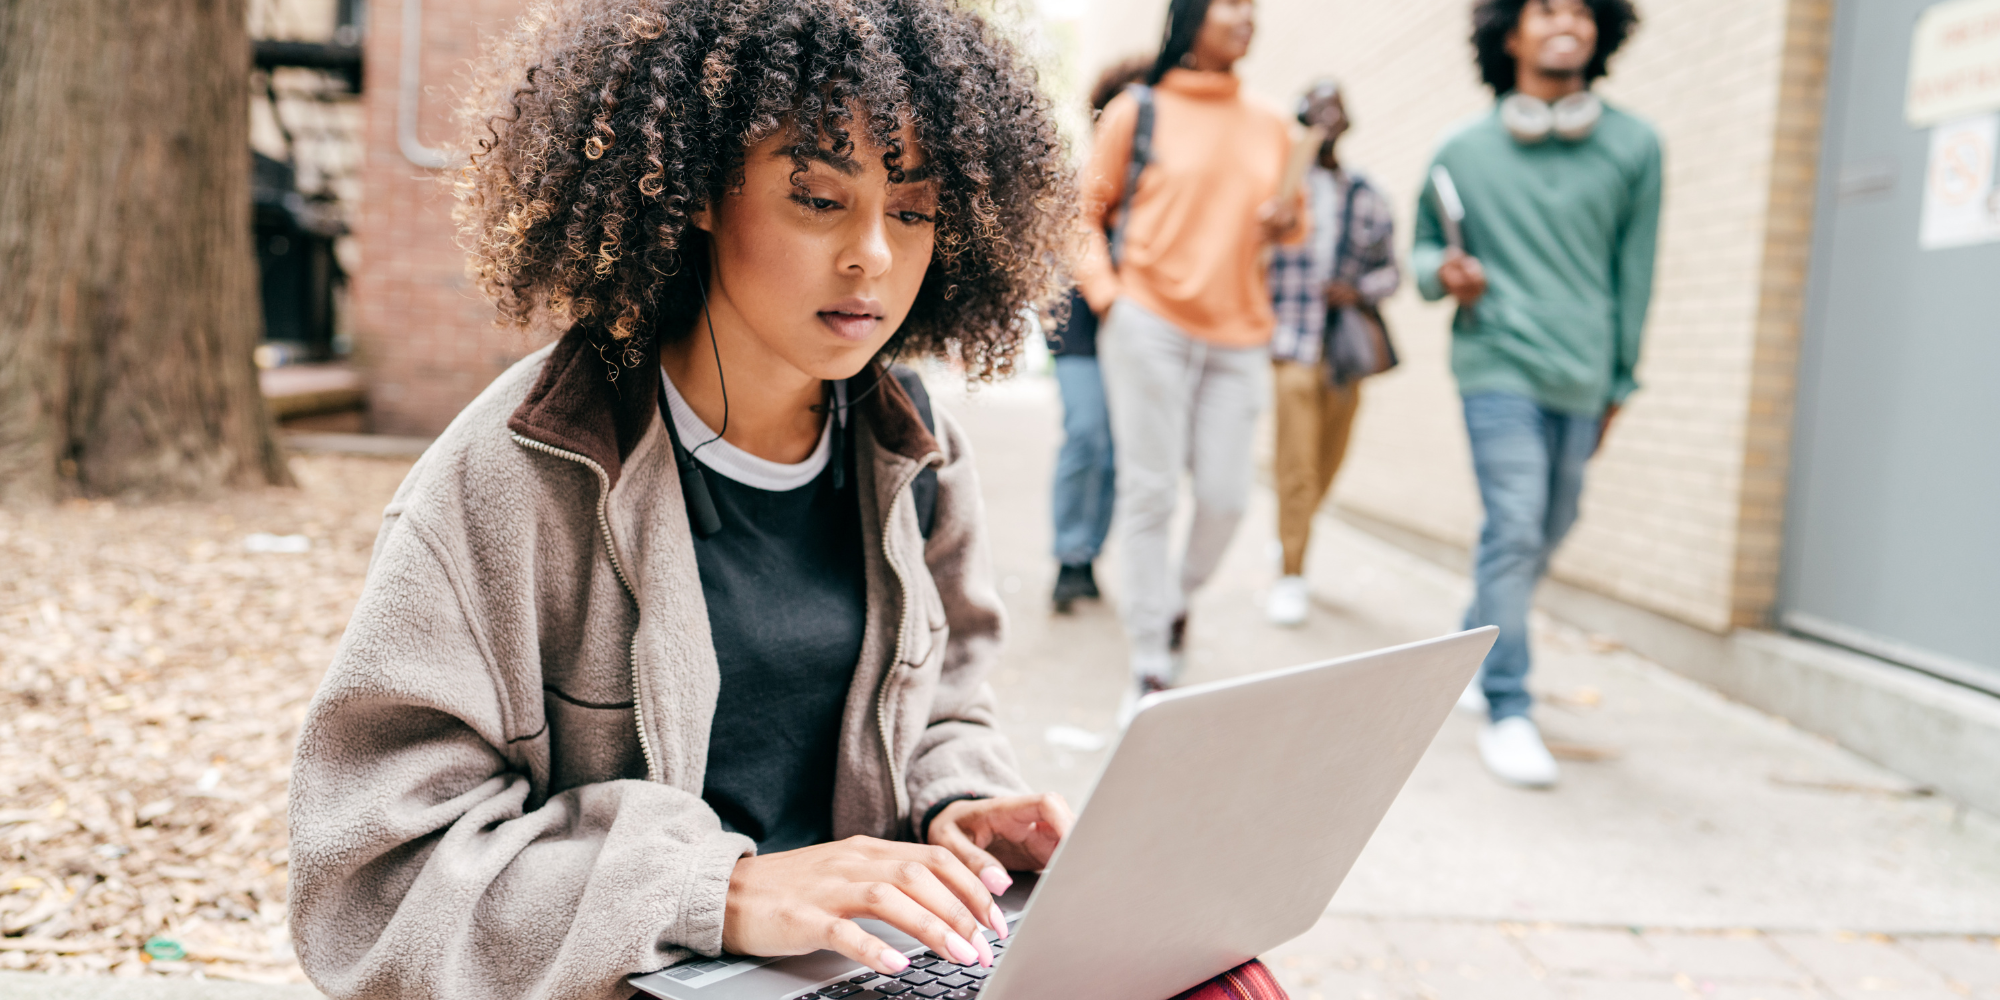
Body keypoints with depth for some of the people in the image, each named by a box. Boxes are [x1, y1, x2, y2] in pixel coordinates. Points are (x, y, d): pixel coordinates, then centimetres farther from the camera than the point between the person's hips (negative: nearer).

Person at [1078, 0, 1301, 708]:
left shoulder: (1271, 130, 13)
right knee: (1150, 494, -1)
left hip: (1238, 336, 4)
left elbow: (1286, 220, 23)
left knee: (1226, 496, 1)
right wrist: (1106, 293, -7)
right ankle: (1151, 663, 8)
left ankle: (1180, 595, 32)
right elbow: (1086, 211, 5)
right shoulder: (1138, 111, 2)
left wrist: (1284, 224, 0)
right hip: (1150, 326, -4)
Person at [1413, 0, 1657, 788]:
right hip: (1500, 366, -3)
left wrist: (1619, 382, 12)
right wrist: (1442, 271, -7)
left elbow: (1633, 274, 10)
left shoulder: (1633, 148, 6)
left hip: (1583, 379, 3)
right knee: (1515, 529, -13)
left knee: (1545, 535, 13)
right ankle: (1507, 712, -6)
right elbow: (1424, 243, 17)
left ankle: (1472, 653, 36)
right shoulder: (1464, 152, 4)